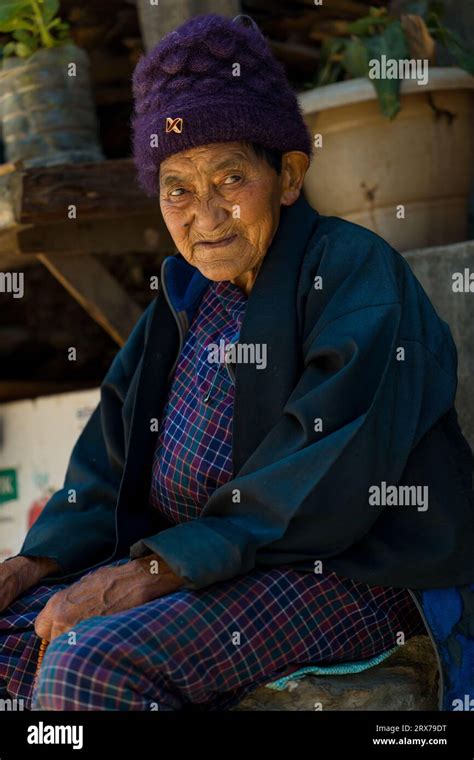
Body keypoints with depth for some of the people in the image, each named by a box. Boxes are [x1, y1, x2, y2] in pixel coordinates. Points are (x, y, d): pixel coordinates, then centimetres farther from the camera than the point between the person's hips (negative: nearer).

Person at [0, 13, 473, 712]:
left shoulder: (355, 273, -12)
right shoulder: (188, 292, 12)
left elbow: (325, 478, -21)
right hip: (181, 555, 8)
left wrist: (157, 570, -24)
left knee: (89, 665, -28)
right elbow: (116, 451, 14)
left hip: (344, 572, -8)